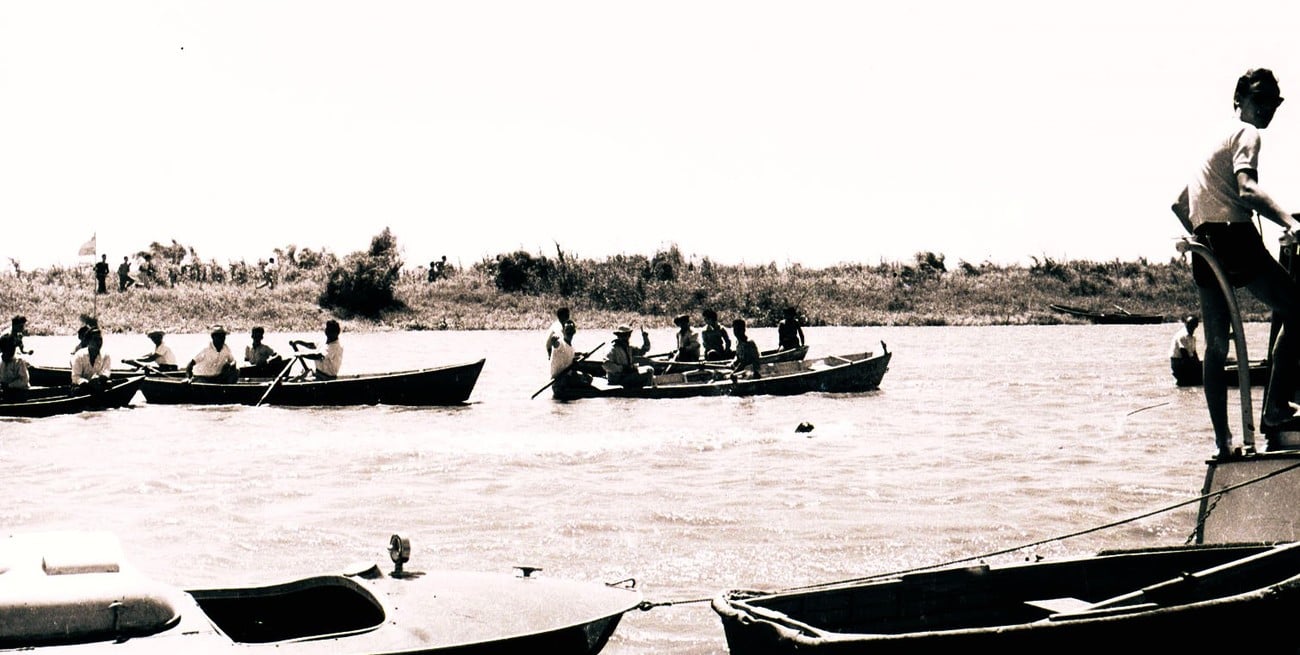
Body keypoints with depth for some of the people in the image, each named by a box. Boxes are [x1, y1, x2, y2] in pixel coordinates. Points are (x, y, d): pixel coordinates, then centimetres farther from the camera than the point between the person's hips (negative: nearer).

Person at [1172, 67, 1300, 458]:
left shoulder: (1219, 139, 27)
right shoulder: (1247, 134, -1)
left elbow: (1180, 204, 30)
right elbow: (1247, 190, -22)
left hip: (1206, 245, 9)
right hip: (1233, 235, -9)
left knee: (1216, 345, 9)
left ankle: (1223, 440, 9)